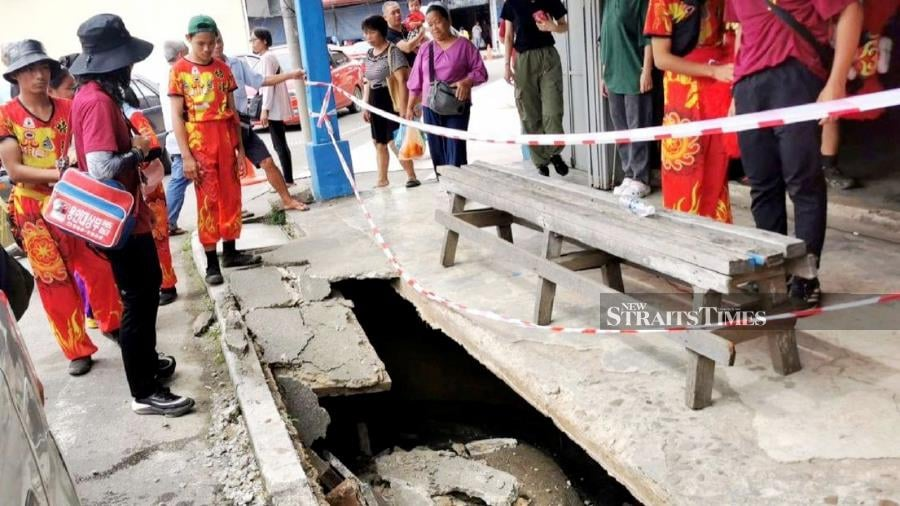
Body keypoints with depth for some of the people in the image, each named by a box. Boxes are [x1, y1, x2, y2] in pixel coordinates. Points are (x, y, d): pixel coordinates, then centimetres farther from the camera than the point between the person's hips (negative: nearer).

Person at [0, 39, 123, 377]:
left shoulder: (68, 109, 2)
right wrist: (60, 174, -24)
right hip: (34, 211, -2)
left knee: (98, 266, 6)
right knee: (54, 281, 4)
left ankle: (112, 324, 31)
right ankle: (77, 350, 14)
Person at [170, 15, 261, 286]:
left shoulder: (222, 68, 9)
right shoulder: (180, 70, -2)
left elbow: (232, 110, 12)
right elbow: (177, 116, -5)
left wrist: (239, 146, 8)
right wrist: (186, 155, -11)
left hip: (226, 139, 4)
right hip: (199, 141, -4)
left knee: (231, 196, 9)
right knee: (207, 200, -2)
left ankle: (230, 252, 22)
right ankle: (211, 262, 2)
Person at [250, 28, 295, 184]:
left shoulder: (266, 58, -11)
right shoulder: (268, 57, 19)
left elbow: (269, 84, -18)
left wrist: (265, 109, -22)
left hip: (273, 108, -10)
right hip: (276, 108, 10)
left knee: (279, 145, -9)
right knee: (280, 144, 11)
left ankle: (288, 180, -8)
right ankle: (288, 179, 14)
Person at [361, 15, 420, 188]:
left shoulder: (393, 52, -13)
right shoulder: (369, 55, 12)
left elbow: (402, 81, -19)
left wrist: (402, 108, -25)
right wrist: (365, 106, 14)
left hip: (391, 101, -8)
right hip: (375, 103, 8)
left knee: (395, 142, -9)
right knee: (379, 142, 12)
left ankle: (411, 176, 4)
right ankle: (382, 179, 23)